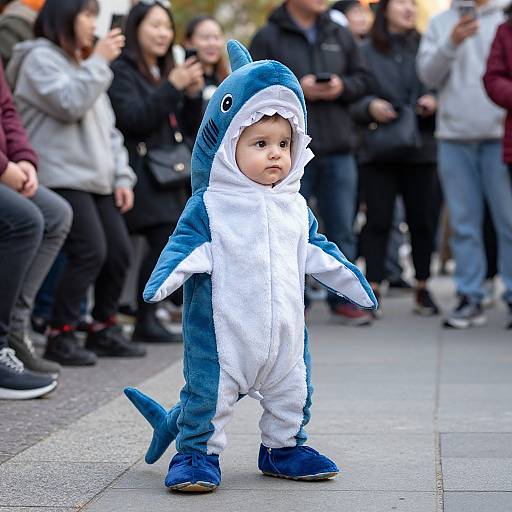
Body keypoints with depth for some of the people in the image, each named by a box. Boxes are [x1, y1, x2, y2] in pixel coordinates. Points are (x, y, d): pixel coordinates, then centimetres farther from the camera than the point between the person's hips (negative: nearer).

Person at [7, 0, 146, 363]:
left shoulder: (84, 65, 24)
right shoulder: (41, 58, -3)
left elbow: (107, 127, 21)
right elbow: (70, 105, -19)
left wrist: (121, 176, 11)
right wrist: (99, 61, -10)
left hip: (95, 179, 9)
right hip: (63, 177, -9)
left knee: (119, 251, 4)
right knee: (90, 252, -18)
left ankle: (104, 329, 18)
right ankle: (60, 337, -10)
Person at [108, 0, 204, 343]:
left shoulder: (165, 73, 22)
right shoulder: (122, 71, 0)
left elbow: (190, 128, 19)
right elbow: (133, 119, -14)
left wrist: (193, 92, 2)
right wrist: (173, 87, -16)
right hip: (143, 174, -7)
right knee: (166, 241, -17)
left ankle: (149, 318, 5)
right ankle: (146, 322, -11)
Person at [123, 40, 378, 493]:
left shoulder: (296, 209, 8)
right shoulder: (210, 206, -8)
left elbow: (316, 251, 19)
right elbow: (188, 245, -14)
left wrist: (352, 280, 20)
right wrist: (163, 279, -30)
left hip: (284, 328, 5)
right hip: (223, 325, -5)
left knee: (292, 391, 14)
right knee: (210, 389, -4)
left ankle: (283, 447, 33)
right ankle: (198, 452, 12)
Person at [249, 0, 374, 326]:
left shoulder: (339, 35, 12)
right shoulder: (268, 38, -2)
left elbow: (364, 79, 14)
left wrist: (343, 86, -6)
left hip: (338, 150, 4)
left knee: (342, 229, 7)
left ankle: (343, 299, 16)